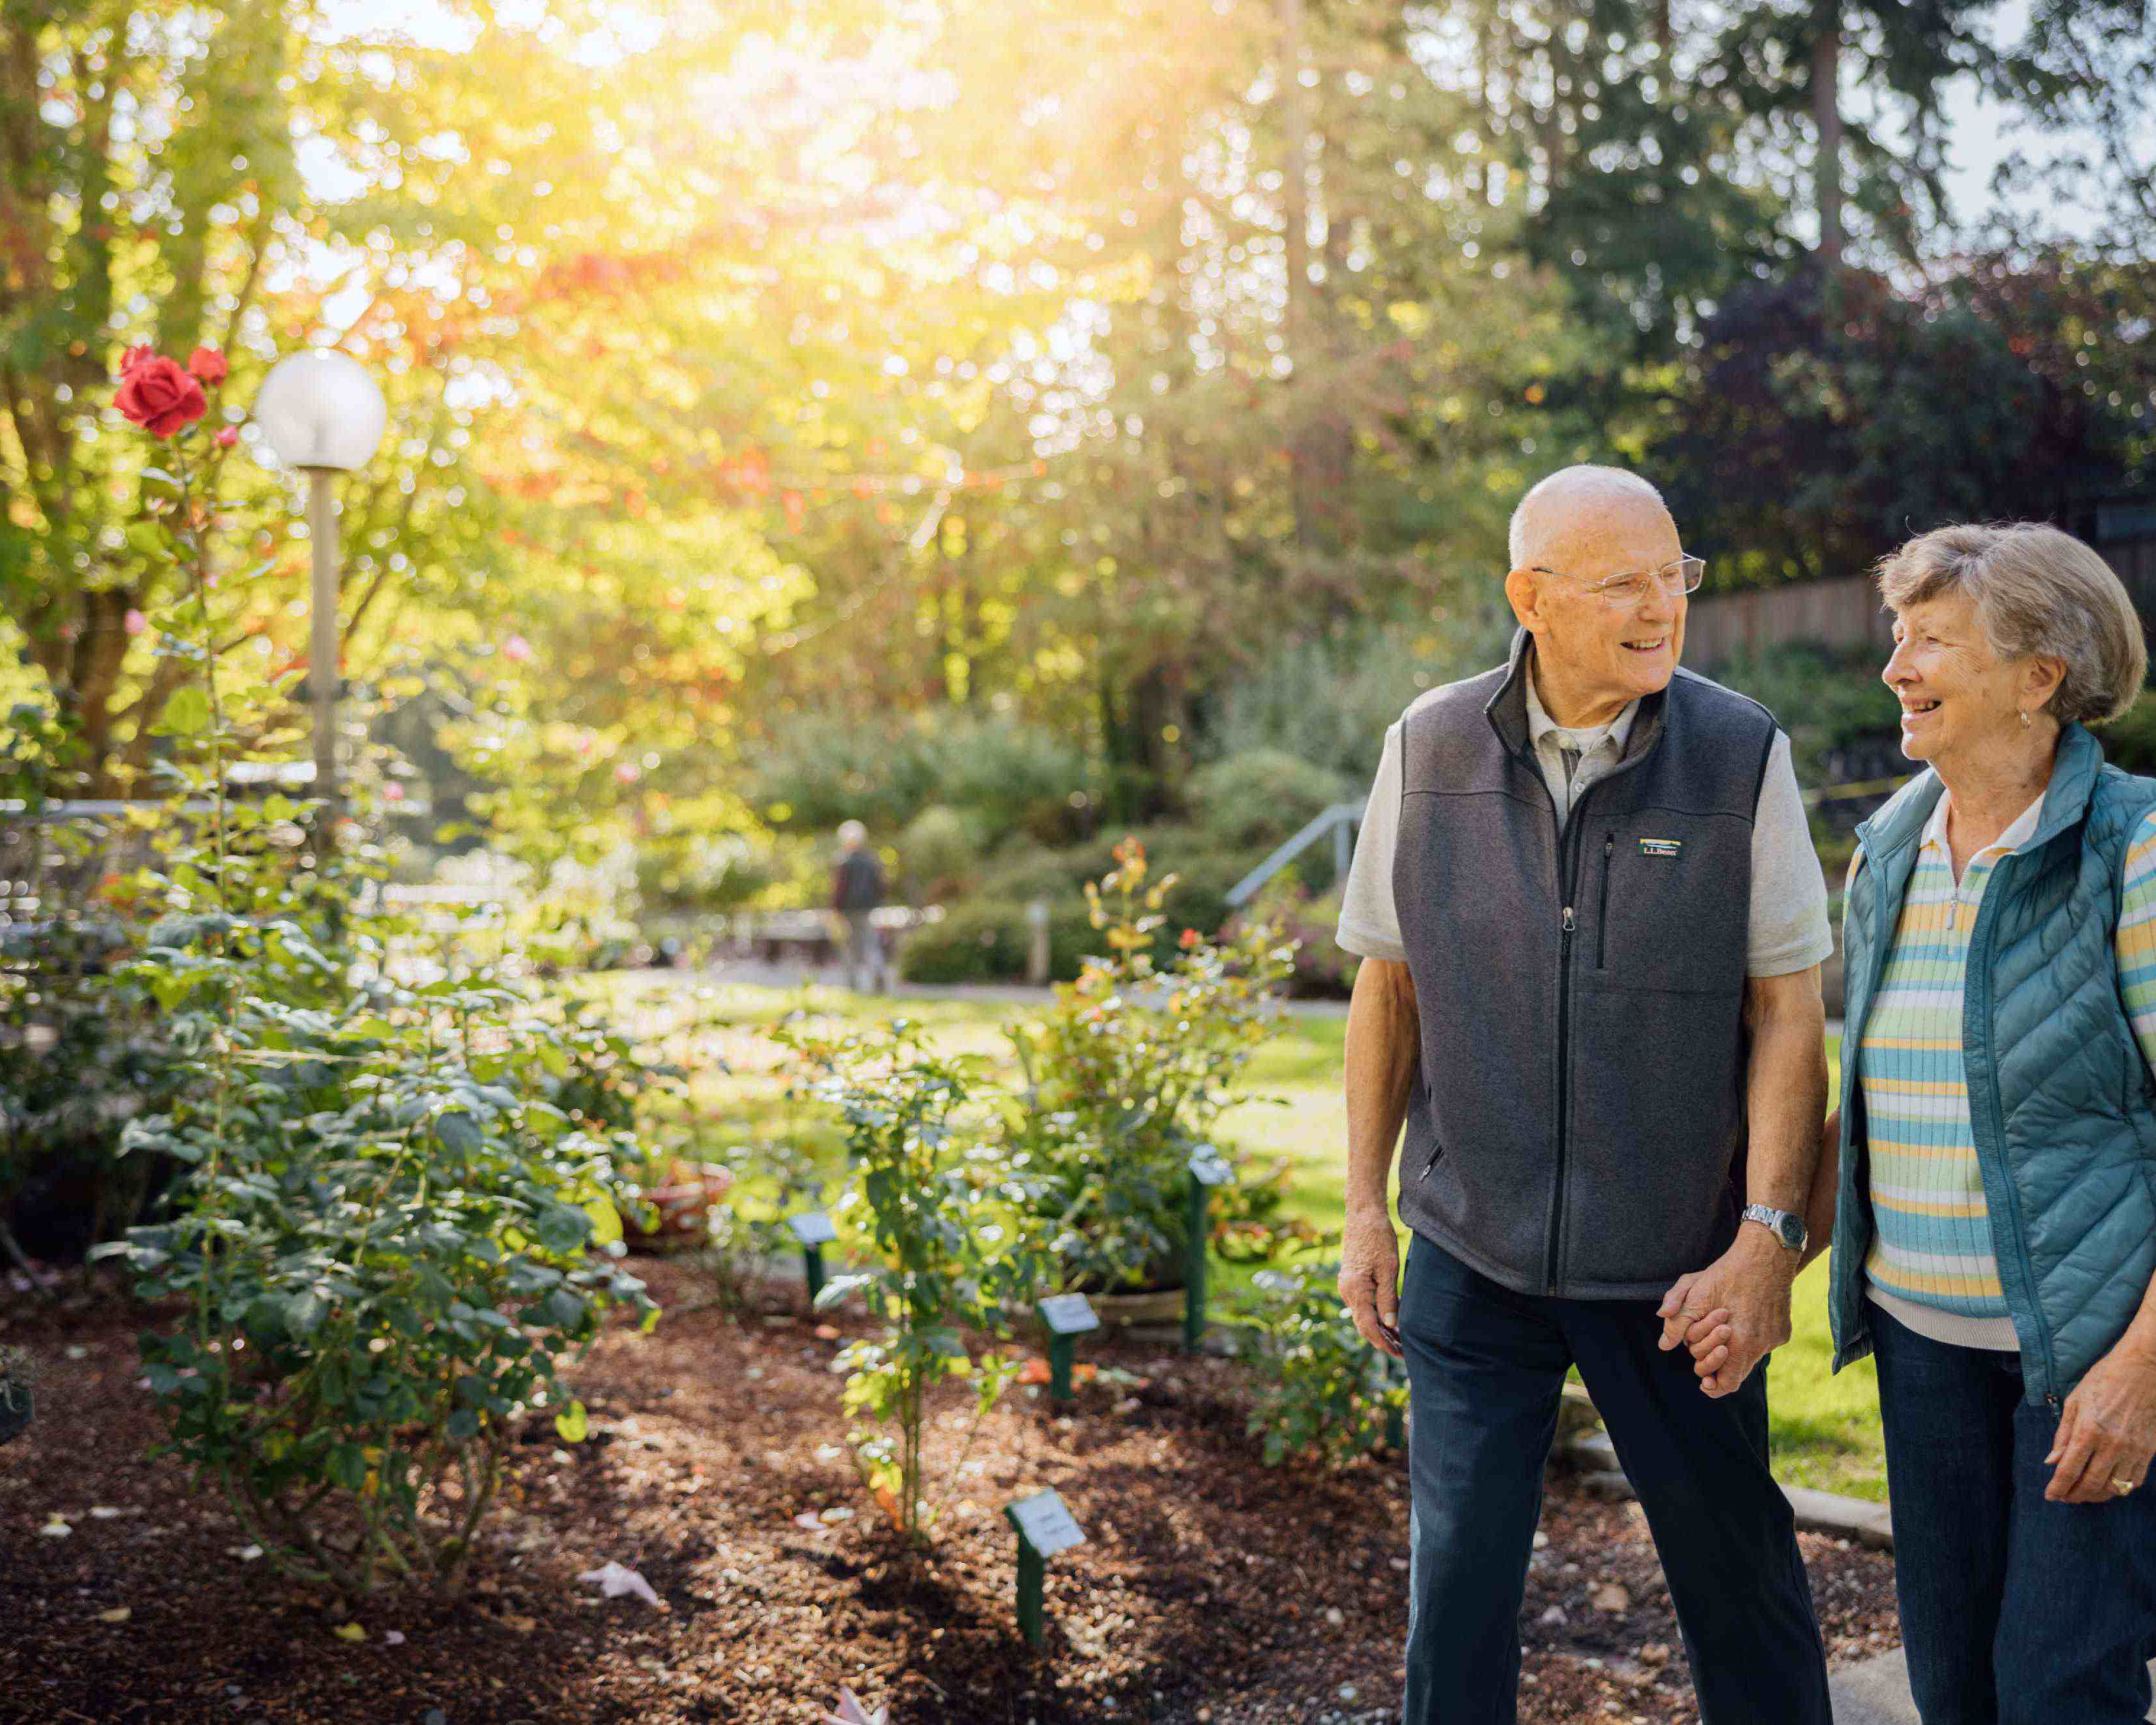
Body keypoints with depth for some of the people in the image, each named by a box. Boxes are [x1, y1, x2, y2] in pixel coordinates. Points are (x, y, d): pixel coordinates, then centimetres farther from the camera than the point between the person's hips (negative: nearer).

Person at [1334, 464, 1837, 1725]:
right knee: (1457, 1578, 8)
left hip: (1679, 1268, -1)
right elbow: (1389, 986, 6)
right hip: (1471, 1255, 1)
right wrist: (1365, 1208, 5)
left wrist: (1766, 1242, -11)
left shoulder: (1745, 755, -7)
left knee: (1738, 1568, 12)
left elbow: (1789, 1016, -5)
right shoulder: (1429, 749, -2)